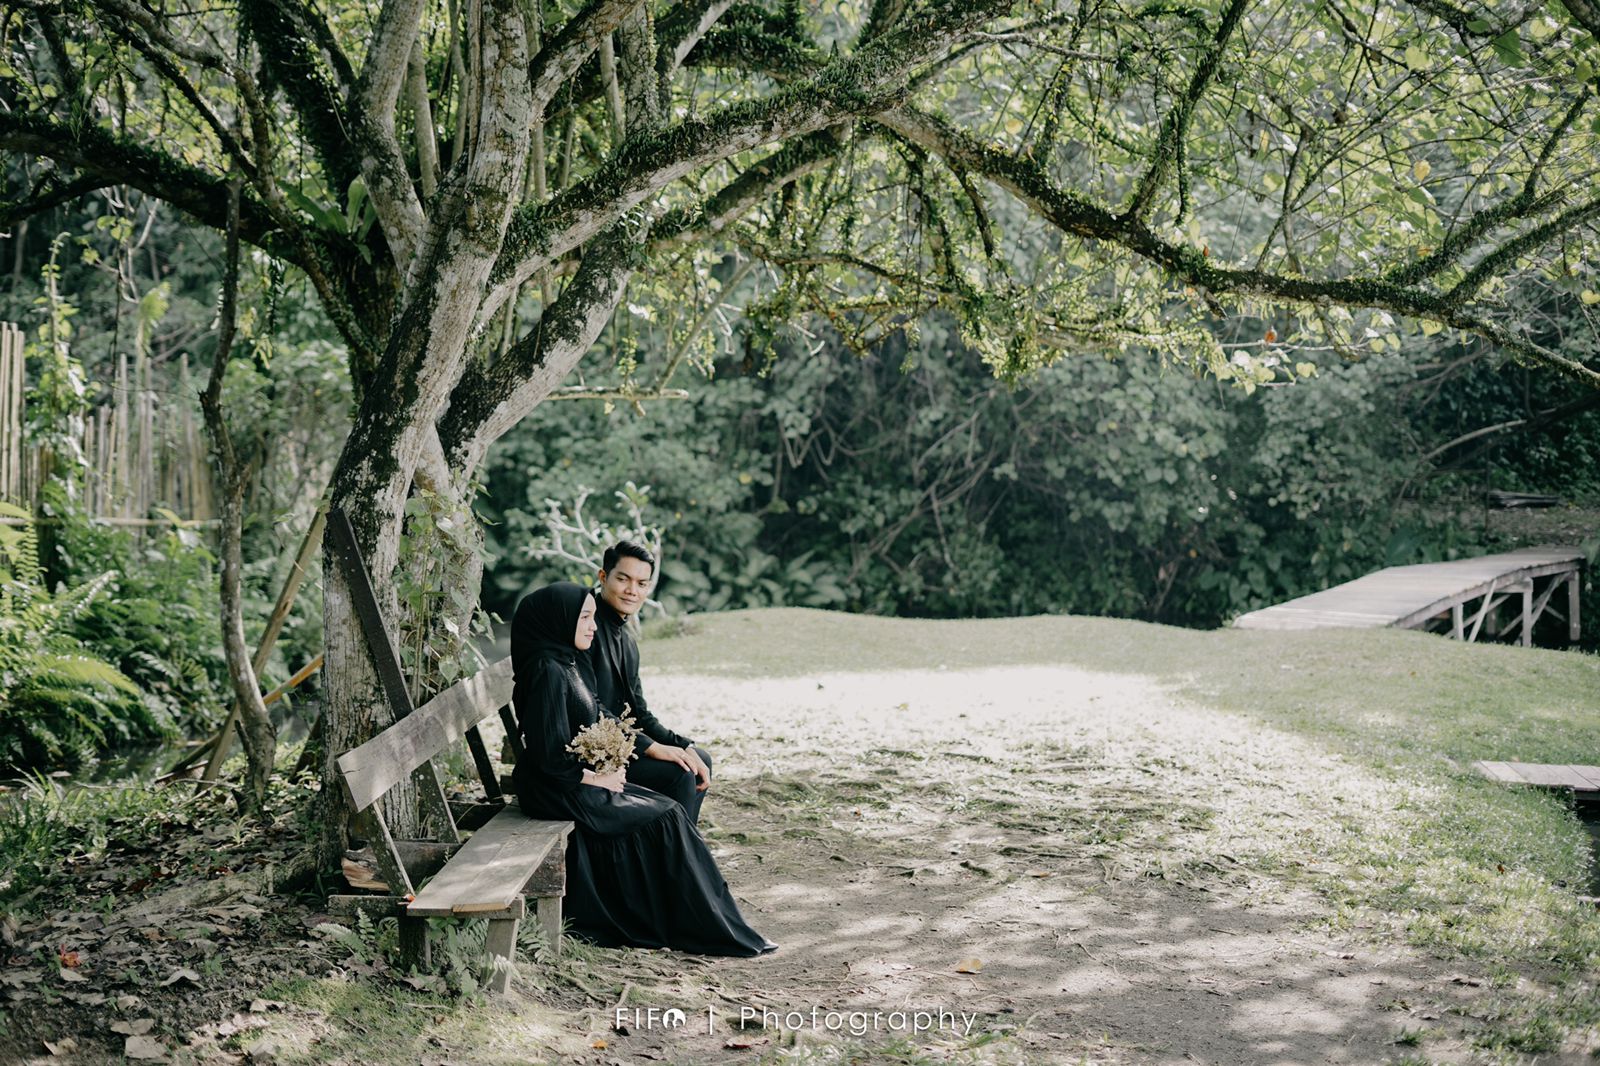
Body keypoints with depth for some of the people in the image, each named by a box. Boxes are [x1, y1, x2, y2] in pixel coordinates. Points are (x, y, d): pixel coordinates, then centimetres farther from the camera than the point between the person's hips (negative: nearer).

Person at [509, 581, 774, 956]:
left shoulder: (568, 663, 10)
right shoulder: (548, 671, -21)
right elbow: (549, 753, -24)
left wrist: (608, 768, 4)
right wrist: (595, 779, -12)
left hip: (579, 780, 9)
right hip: (556, 791, -9)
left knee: (666, 810, 4)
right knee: (664, 817, -6)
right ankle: (707, 927, 4)